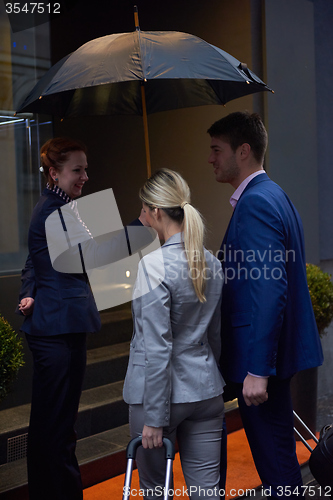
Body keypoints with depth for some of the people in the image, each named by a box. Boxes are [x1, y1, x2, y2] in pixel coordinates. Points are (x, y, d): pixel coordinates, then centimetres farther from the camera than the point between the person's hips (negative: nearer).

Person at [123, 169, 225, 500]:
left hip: (164, 393, -6)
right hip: (206, 392, 6)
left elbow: (157, 350, -20)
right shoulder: (212, 263, 4)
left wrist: (154, 418, -14)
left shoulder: (154, 265, -18)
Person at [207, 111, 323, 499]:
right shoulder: (272, 195, 13)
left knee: (274, 456, 2)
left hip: (261, 353, -10)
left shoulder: (256, 202, -18)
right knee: (275, 450, 19)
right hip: (270, 352, 10)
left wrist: (257, 370, -25)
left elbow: (270, 290, -26)